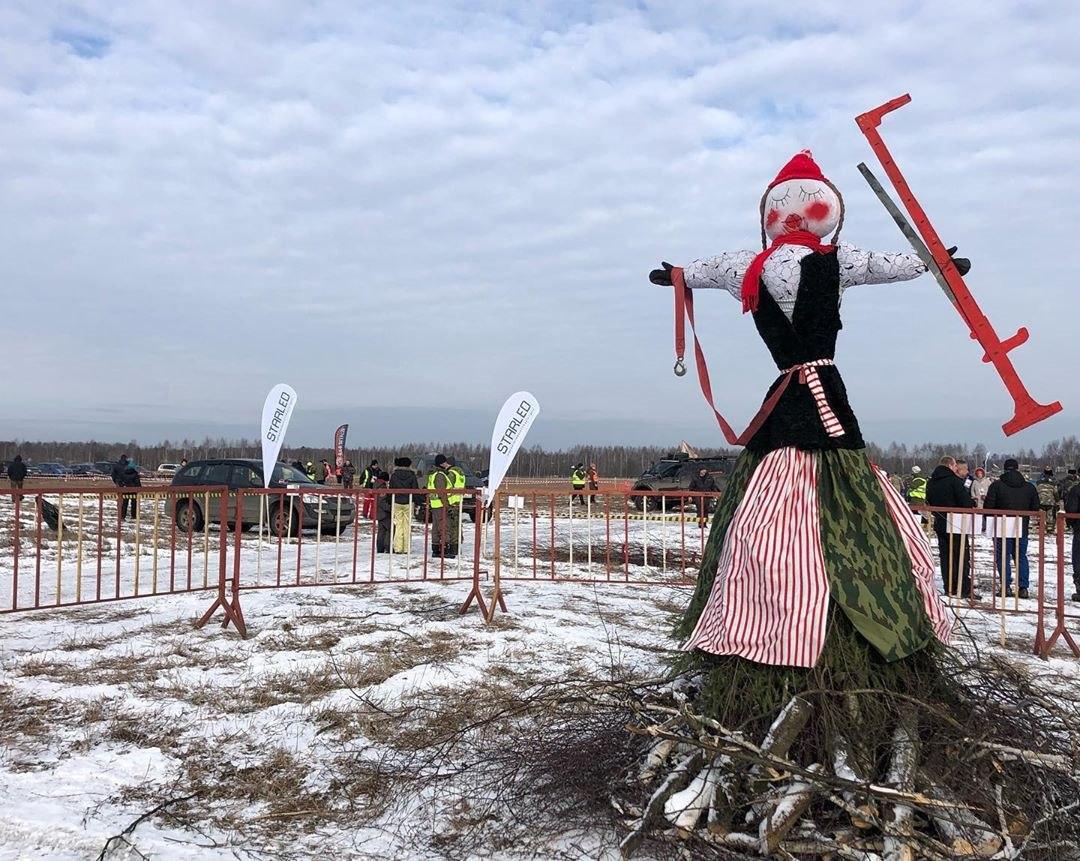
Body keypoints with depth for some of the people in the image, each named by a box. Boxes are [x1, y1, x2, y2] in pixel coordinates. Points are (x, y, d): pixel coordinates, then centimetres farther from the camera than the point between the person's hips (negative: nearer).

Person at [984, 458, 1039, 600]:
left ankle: (1007, 586, -4)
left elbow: (988, 507, -9)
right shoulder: (1029, 487, 2)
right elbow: (1036, 508, 6)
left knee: (1003, 556, 4)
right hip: (1022, 529, 3)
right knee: (1021, 557, 13)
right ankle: (1023, 588, 7)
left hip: (1002, 528, -3)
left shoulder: (996, 485, -8)